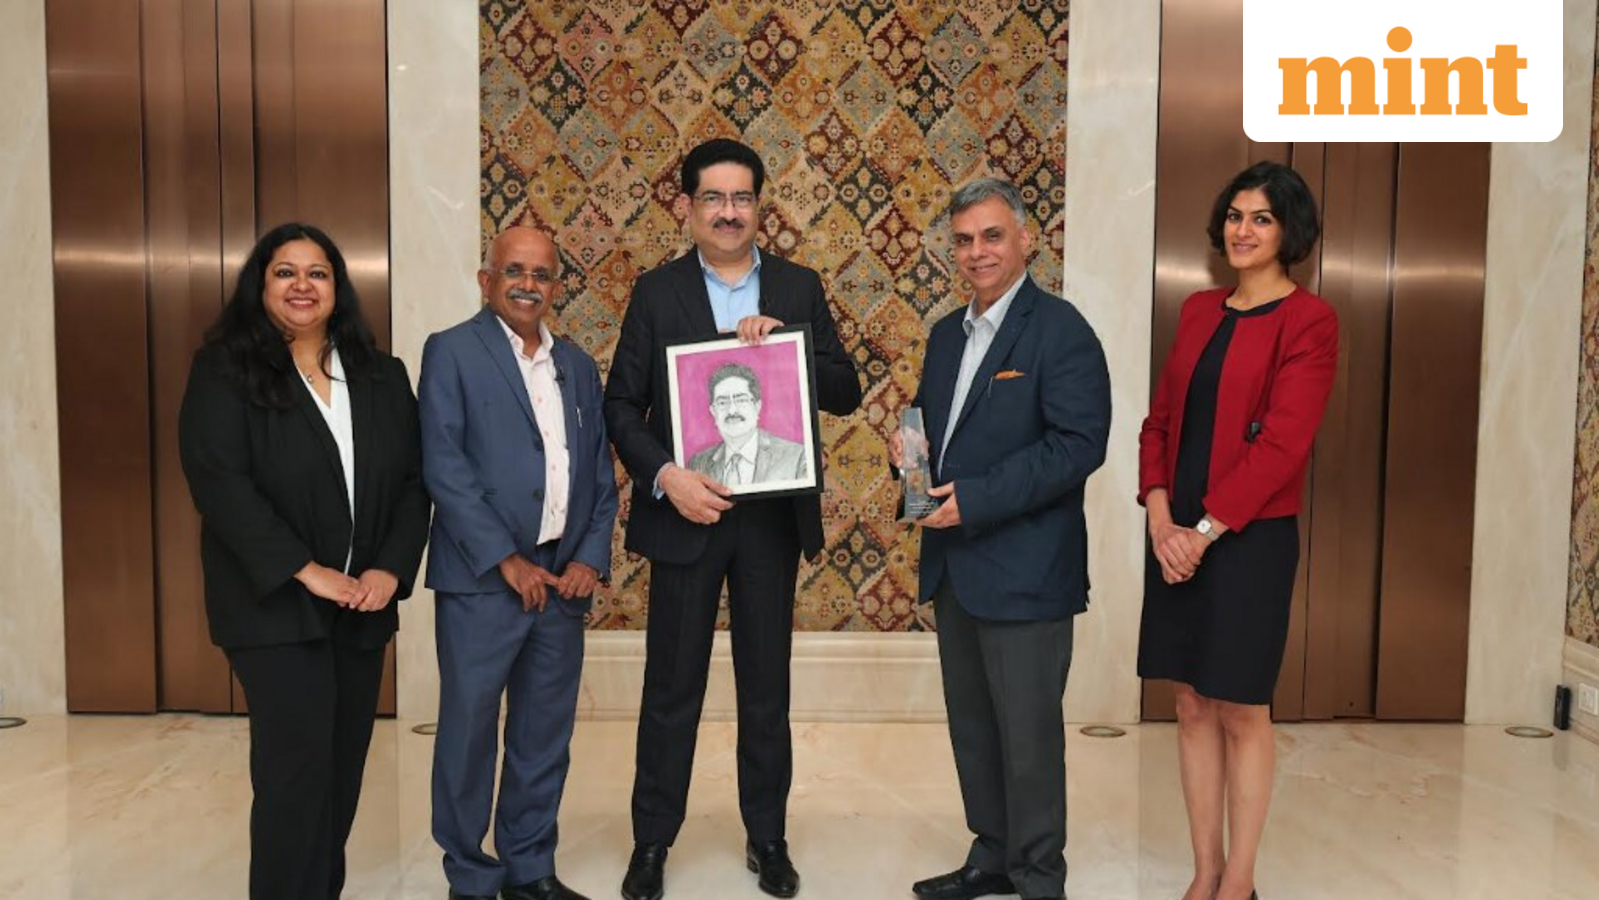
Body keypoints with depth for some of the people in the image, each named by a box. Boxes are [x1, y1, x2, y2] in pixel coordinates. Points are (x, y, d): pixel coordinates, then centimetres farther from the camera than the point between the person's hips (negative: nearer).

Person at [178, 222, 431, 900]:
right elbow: (218, 481, -13)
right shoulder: (223, 372, -2)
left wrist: (390, 569, -8)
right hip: (276, 605, -4)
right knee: (296, 769, -4)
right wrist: (305, 570, -18)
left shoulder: (383, 376, 9)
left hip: (363, 606, 4)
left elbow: (413, 480, 6)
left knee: (343, 769, 11)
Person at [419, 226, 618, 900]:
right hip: (482, 580, -4)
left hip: (563, 581, 5)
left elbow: (601, 473, 13)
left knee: (545, 737, 13)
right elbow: (444, 467, -10)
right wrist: (507, 561, -14)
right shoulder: (451, 352, -2)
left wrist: (591, 559, 0)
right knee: (469, 734, 6)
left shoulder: (577, 365, 13)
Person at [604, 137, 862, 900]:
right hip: (686, 512, -1)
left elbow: (846, 394, 1)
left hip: (773, 515, 1)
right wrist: (665, 477, -17)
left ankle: (768, 839, 29)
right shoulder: (656, 291, 1)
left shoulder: (798, 288, 5)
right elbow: (621, 404, -2)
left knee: (767, 688, 13)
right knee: (671, 688, 8)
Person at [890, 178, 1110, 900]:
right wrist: (908, 448, -1)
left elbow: (1079, 443, -19)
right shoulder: (947, 333, 13)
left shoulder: (1060, 329, -11)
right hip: (954, 564, 8)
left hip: (1024, 568, -8)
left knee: (1027, 732, 4)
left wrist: (975, 499, -22)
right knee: (972, 724, 18)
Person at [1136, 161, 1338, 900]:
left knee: (1242, 712, 5)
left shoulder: (1308, 320, -7)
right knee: (1193, 707, 11)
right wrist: (1161, 520, -5)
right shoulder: (1199, 311, 12)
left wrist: (1204, 531, -15)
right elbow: (1160, 420, 9)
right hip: (1177, 538, 6)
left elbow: (1281, 445, -15)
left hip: (1249, 540, -5)